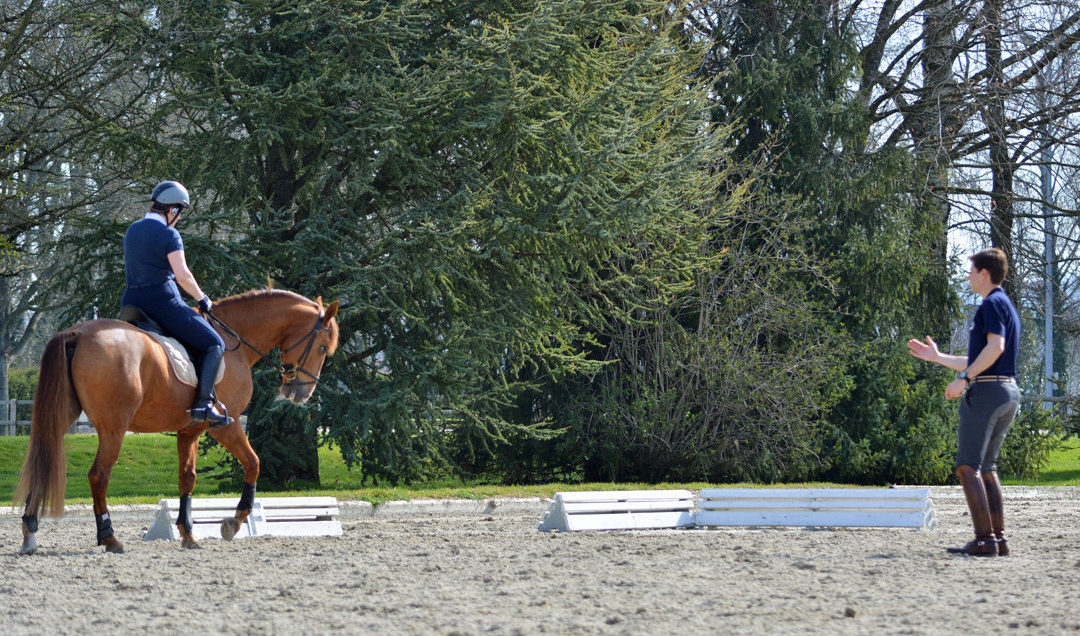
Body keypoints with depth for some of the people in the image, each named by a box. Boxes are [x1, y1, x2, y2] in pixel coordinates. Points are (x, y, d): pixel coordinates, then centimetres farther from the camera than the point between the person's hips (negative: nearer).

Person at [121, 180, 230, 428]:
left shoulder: (132, 231, 15)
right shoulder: (169, 235, -9)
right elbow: (182, 275, -17)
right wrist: (202, 298, -1)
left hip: (133, 302, 8)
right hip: (163, 302, -7)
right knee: (213, 344, 0)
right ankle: (204, 402, -16)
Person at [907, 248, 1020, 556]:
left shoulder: (993, 304, -7)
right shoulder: (1007, 307, 24)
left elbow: (996, 346, -23)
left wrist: (964, 378, -21)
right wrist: (937, 357, 35)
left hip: (986, 392, -10)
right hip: (1009, 392, 10)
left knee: (968, 467, -11)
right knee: (986, 468, 13)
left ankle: (984, 539, -17)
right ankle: (999, 538, 7)